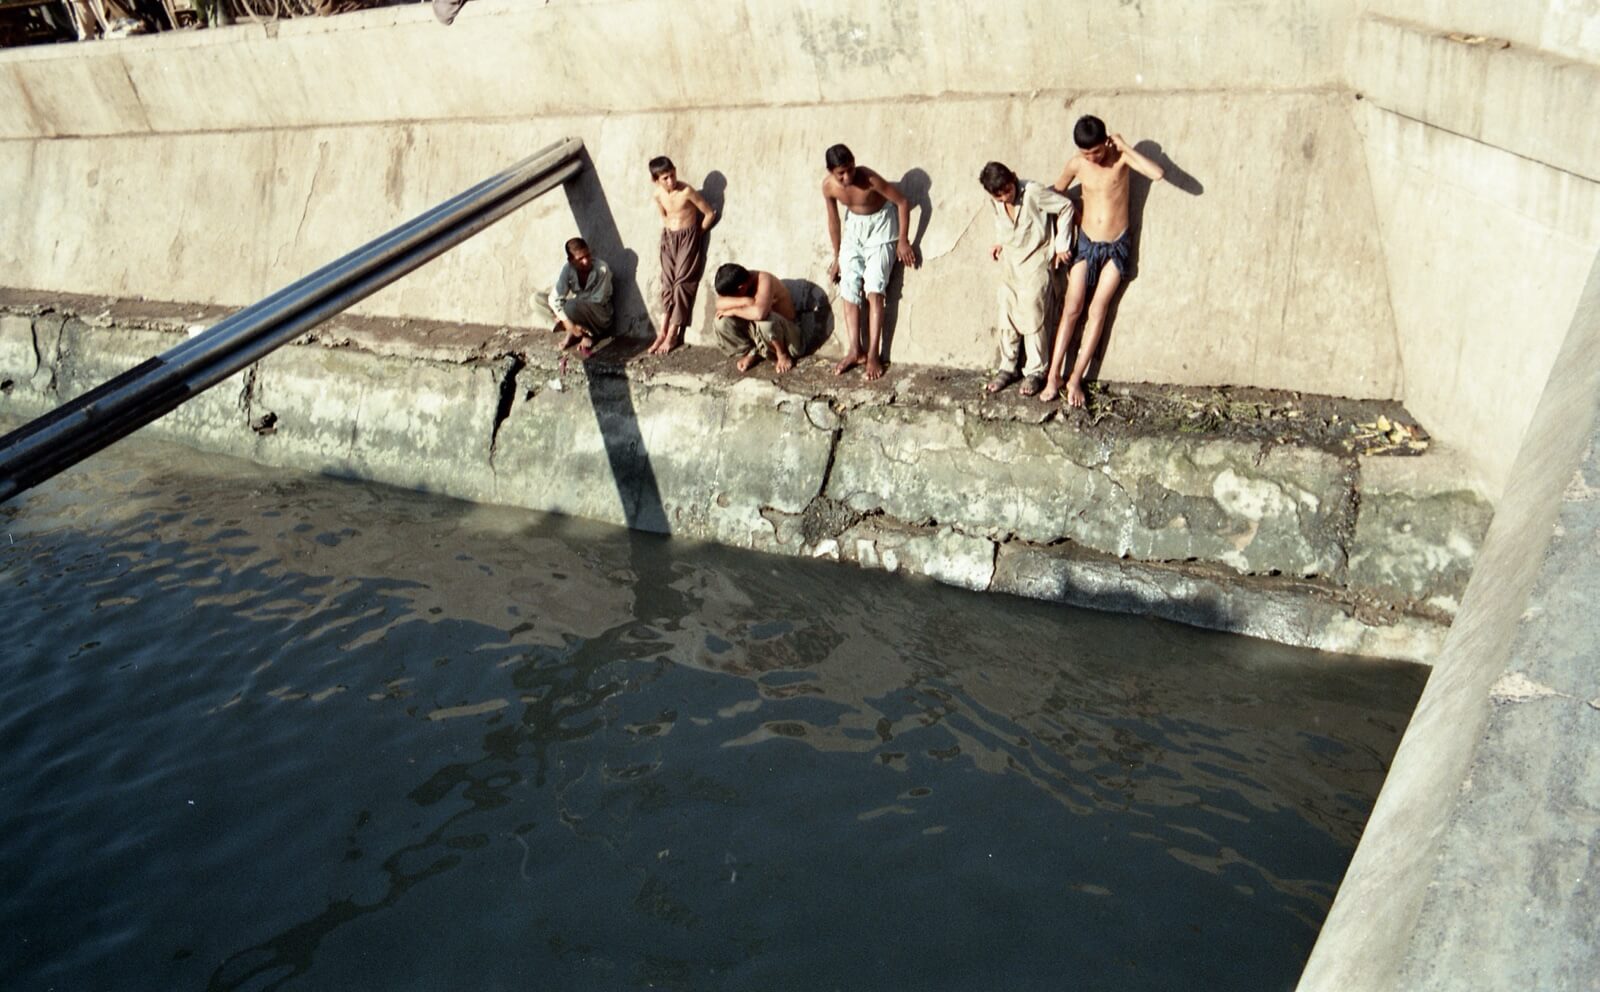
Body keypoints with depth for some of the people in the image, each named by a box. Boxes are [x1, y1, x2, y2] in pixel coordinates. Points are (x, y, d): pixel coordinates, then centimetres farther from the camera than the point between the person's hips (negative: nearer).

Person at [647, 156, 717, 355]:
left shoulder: (687, 191, -18)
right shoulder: (658, 195, -1)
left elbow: (710, 214, -12)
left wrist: (697, 233, -2)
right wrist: (667, 232, 11)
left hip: (688, 238, -5)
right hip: (668, 239, 5)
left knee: (682, 283, -8)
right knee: (667, 283, 1)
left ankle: (672, 335, -6)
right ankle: (663, 332, 3)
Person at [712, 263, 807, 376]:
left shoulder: (764, 280, -29)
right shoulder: (735, 282, -9)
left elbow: (759, 313, -46)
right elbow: (720, 304, -25)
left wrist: (734, 311, -30)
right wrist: (746, 301, -35)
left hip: (785, 332, -6)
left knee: (765, 321, -41)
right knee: (722, 321, -18)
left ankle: (782, 354, -10)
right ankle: (751, 353, 6)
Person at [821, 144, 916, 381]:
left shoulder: (869, 178, -30)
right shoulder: (828, 186, -16)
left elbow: (902, 202, -19)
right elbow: (833, 221, 0)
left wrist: (903, 240, -17)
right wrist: (837, 256, 7)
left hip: (880, 227, -5)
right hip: (854, 227, 5)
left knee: (874, 290, -14)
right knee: (848, 288, -4)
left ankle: (873, 354, -12)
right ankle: (856, 350, 3)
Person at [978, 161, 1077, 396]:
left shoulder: (1033, 192, -22)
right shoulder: (994, 201, -5)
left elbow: (1065, 206, -13)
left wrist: (1062, 244, -9)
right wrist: (999, 242, 9)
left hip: (1036, 263, -5)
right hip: (1009, 263, 5)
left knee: (1033, 319, -4)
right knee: (1007, 319, 7)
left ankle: (1035, 372, 7)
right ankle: (1006, 368, 18)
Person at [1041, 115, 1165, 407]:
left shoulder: (1120, 157, -11)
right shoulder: (1077, 164, -6)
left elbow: (1157, 173, -27)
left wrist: (1125, 146, -23)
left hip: (1116, 246, -1)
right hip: (1086, 243, 1)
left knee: (1097, 310, -2)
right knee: (1071, 310, -2)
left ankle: (1075, 379, 2)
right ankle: (1054, 376, 2)